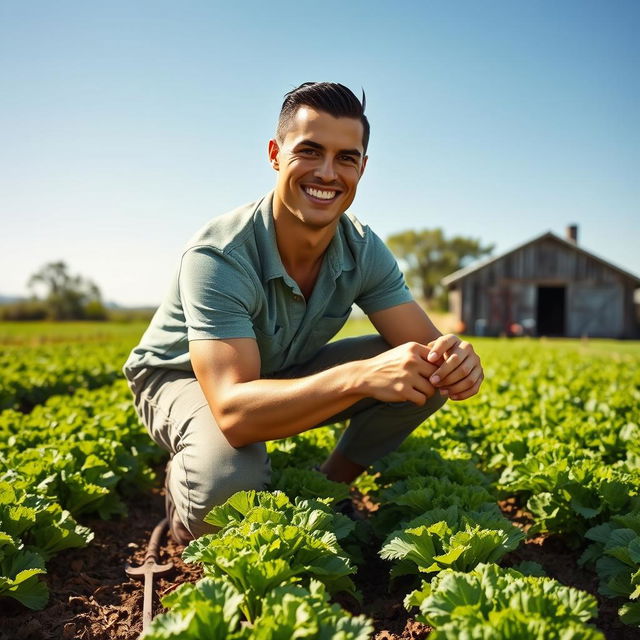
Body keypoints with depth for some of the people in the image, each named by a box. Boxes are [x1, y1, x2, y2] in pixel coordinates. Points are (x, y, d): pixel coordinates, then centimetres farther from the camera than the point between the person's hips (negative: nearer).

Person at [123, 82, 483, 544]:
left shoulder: (364, 251, -16)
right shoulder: (219, 258, -34)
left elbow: (426, 342, -18)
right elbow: (234, 413, -44)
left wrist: (454, 360, -43)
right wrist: (360, 376, -56)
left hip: (286, 375, 5)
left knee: (427, 378, -13)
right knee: (232, 481, -39)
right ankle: (185, 490, 0)